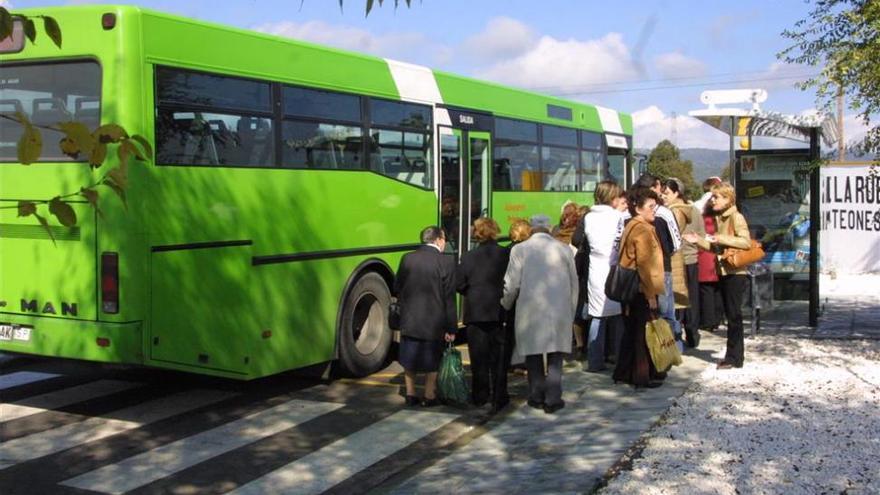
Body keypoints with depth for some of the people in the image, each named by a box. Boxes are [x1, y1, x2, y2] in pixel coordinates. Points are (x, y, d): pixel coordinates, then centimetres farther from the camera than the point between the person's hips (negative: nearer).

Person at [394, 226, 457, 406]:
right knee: (432, 360, 13)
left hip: (408, 319, 3)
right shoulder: (446, 262, -12)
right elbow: (449, 298, -11)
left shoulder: (407, 258, -2)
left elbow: (397, 288, 5)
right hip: (434, 322, -3)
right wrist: (451, 327, -6)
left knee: (409, 358, 17)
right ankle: (429, 396, 20)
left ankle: (410, 395, 25)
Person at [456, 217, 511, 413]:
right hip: (500, 313, 0)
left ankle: (480, 396, 14)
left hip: (475, 313, 0)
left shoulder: (468, 257, -4)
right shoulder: (507, 255, -6)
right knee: (499, 357, 7)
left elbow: (459, 285, -2)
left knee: (479, 357, 9)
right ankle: (499, 398, 8)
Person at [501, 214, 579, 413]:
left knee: (534, 356, 11)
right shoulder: (564, 249, 4)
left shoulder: (519, 250, -2)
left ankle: (537, 397, 17)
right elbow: (574, 283, 10)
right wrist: (571, 312, 20)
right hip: (559, 310, 1)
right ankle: (553, 399, 5)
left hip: (530, 309, -1)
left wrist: (505, 306, 17)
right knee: (555, 356, 7)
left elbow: (511, 284, -1)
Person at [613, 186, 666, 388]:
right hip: (642, 290, -10)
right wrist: (651, 294, -18)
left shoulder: (631, 226, 15)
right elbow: (644, 264, -20)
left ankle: (624, 373, 22)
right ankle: (643, 376, 4)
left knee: (631, 332, 15)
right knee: (644, 333, -2)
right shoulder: (643, 229, -15)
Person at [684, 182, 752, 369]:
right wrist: (699, 240, 7)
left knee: (734, 314, -4)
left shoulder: (736, 217, -10)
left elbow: (746, 242, -20)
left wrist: (723, 239, -21)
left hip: (735, 273, -8)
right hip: (723, 272, 8)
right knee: (731, 314, 12)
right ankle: (734, 355, 18)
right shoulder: (719, 218, 15)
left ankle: (734, 357, 1)